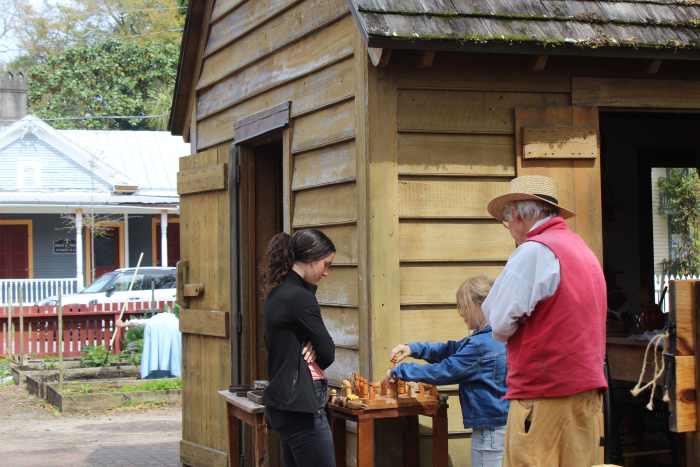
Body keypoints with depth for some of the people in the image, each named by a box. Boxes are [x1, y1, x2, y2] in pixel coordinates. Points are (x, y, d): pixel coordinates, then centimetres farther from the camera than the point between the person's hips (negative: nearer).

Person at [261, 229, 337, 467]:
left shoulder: (278, 293, 12)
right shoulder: (300, 297, -17)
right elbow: (328, 354, -10)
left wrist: (308, 350, -4)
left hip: (282, 403, 10)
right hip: (301, 405, -10)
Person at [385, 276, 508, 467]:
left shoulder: (481, 344, -22)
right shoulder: (494, 337, 8)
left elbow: (444, 371, -18)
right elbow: (451, 349, 13)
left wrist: (399, 371, -9)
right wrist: (413, 348, 1)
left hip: (489, 429, -10)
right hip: (498, 422, 10)